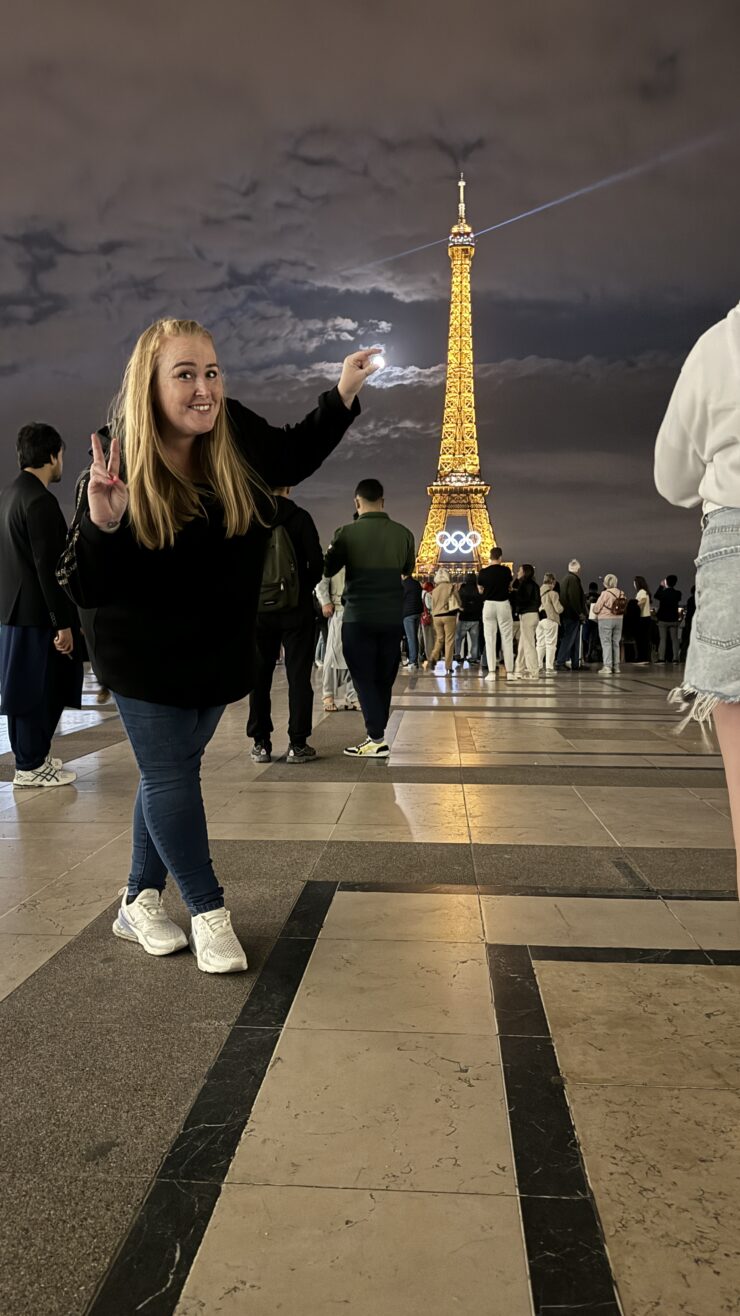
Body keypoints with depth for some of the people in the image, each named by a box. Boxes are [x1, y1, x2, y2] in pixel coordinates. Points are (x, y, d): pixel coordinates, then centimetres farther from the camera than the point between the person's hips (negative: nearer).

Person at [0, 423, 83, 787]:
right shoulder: (40, 500, -16)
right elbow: (47, 566, -21)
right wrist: (62, 622, -19)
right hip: (36, 612, -10)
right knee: (39, 689, -1)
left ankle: (30, 756, 25)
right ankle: (30, 766, 6)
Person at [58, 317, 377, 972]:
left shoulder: (239, 437, -12)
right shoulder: (119, 464, -24)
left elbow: (294, 457, 12)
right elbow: (85, 588, -25)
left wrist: (344, 395, 1)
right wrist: (102, 525, -44)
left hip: (219, 644, 5)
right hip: (144, 652, -5)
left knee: (173, 767, 15)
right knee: (170, 772, -1)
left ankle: (140, 903, 32)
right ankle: (209, 913, 16)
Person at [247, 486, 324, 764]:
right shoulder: (298, 516, -4)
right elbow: (316, 562, -6)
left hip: (258, 609, 2)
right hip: (295, 608, -2)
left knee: (259, 676, 10)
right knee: (298, 675, 3)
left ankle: (260, 743, 12)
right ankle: (297, 744, 3)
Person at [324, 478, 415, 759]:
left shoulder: (347, 533, -9)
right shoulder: (403, 533, 0)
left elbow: (328, 570, 2)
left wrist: (334, 549, 20)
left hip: (358, 617, -3)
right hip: (392, 617, 3)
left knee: (364, 678, 2)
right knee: (384, 678, 13)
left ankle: (376, 740, -5)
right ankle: (377, 733, 17)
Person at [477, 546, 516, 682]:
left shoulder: (483, 572, -2)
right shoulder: (506, 570, -5)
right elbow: (510, 586, 9)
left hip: (489, 605, 1)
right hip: (503, 604, -1)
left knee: (490, 639, 4)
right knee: (507, 639, 5)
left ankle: (491, 672, -1)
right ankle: (509, 672, 5)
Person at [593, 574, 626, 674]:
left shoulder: (605, 593, -14)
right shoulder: (622, 593, 1)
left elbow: (596, 609, -9)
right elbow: (623, 608, 6)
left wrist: (598, 613, 12)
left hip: (606, 620, -5)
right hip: (619, 619, 5)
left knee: (606, 643, -1)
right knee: (616, 643, 13)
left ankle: (607, 666, -7)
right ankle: (616, 666, 16)